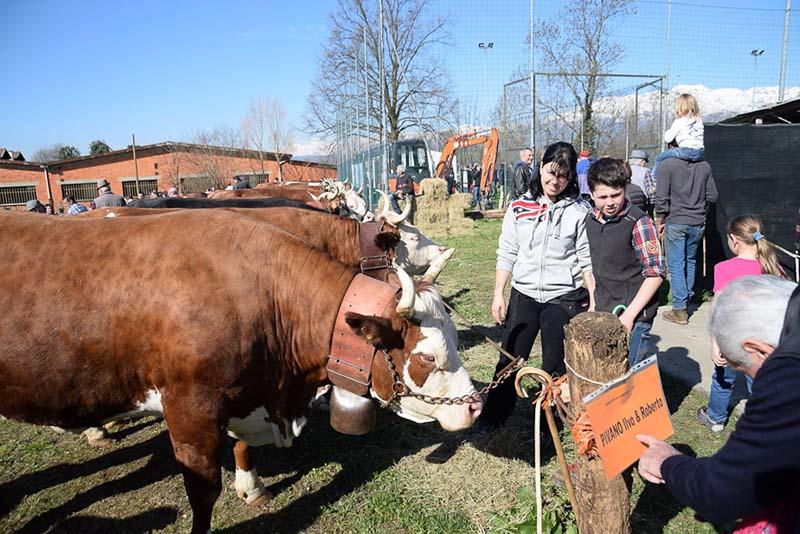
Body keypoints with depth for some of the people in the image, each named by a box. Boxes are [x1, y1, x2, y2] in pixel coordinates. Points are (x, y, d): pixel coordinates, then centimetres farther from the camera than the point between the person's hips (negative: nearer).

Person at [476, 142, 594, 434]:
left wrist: (594, 302, -6)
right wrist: (498, 294, 1)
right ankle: (492, 416, 25)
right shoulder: (519, 207, 2)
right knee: (509, 359, 8)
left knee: (555, 365, 8)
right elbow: (507, 254, 5)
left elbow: (588, 261, -2)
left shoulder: (579, 211, -3)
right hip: (523, 295, 2)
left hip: (564, 298, -1)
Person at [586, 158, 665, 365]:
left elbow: (656, 273, -15)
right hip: (602, 312, 6)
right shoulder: (591, 219, 4)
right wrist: (593, 302, 13)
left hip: (633, 316, -6)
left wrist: (630, 314, -19)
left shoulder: (639, 222, -14)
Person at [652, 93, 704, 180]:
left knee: (659, 158, 5)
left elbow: (667, 139, 0)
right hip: (699, 154, 7)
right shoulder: (699, 120, 18)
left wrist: (667, 132, 22)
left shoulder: (679, 121, 0)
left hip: (687, 151, -7)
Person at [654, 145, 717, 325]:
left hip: (675, 222, -5)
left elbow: (661, 197, -12)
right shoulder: (704, 166, 5)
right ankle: (687, 300, 29)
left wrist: (659, 221, -2)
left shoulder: (668, 164, -9)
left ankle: (680, 310, -1)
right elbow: (712, 196, 7)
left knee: (676, 265, -1)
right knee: (690, 262, 19)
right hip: (697, 223, 5)